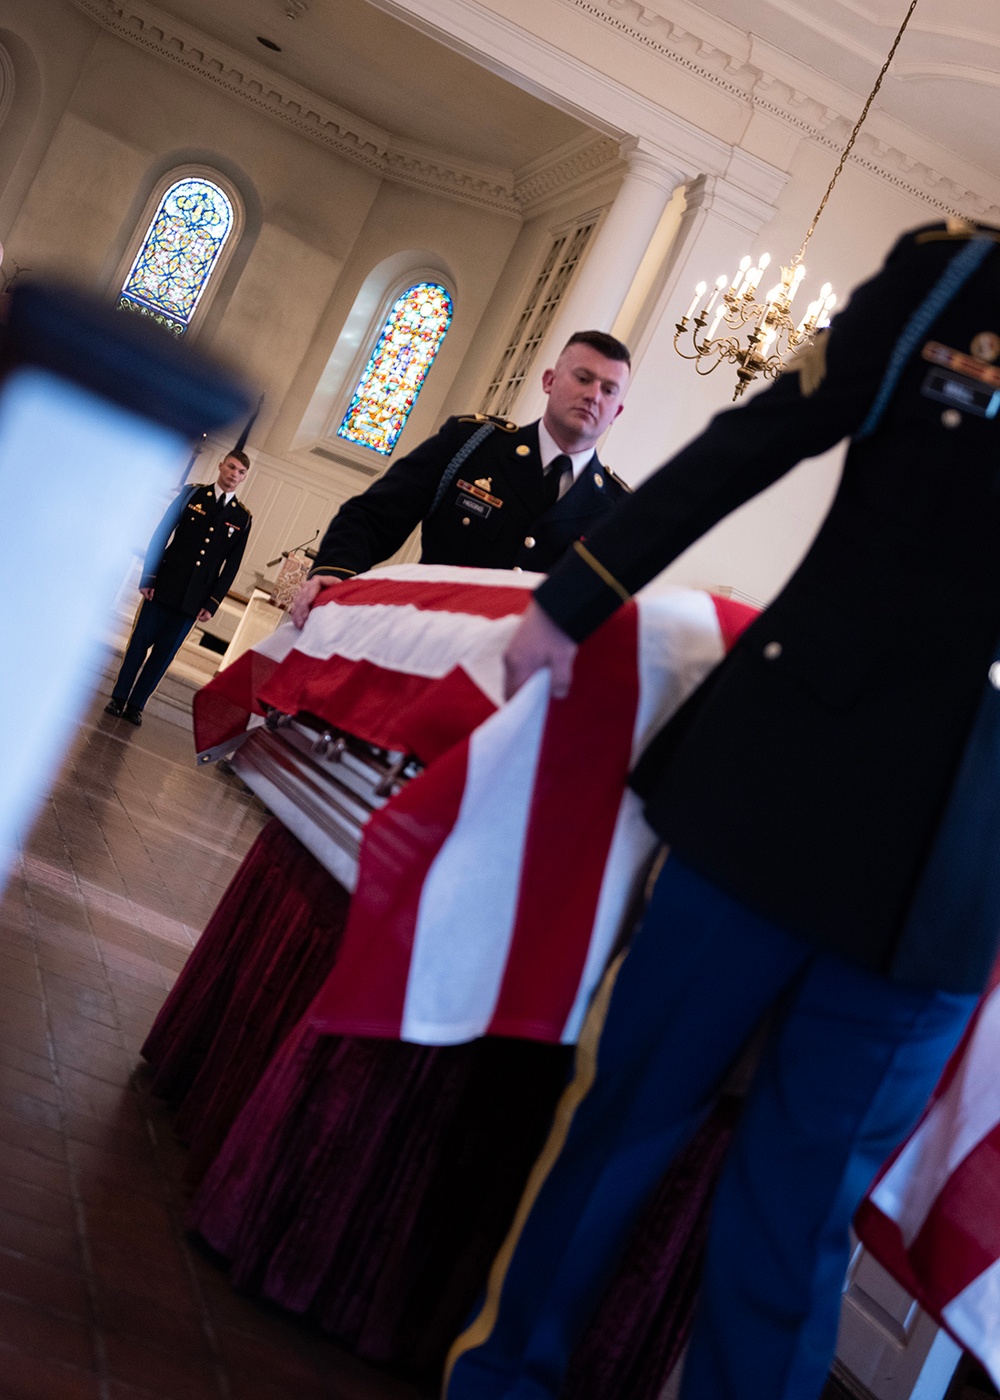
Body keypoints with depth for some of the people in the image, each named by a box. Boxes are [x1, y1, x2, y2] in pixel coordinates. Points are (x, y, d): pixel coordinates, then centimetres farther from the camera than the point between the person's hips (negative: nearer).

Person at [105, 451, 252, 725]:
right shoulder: (192, 493, 4)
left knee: (164, 653, 4)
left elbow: (231, 566, 5)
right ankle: (119, 697, 15)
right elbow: (161, 534, 2)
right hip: (164, 587, 0)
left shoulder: (242, 518, 5)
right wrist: (148, 577, -5)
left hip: (193, 600, 1)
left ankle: (136, 704, 14)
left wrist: (212, 604, -1)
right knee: (140, 642, 3)